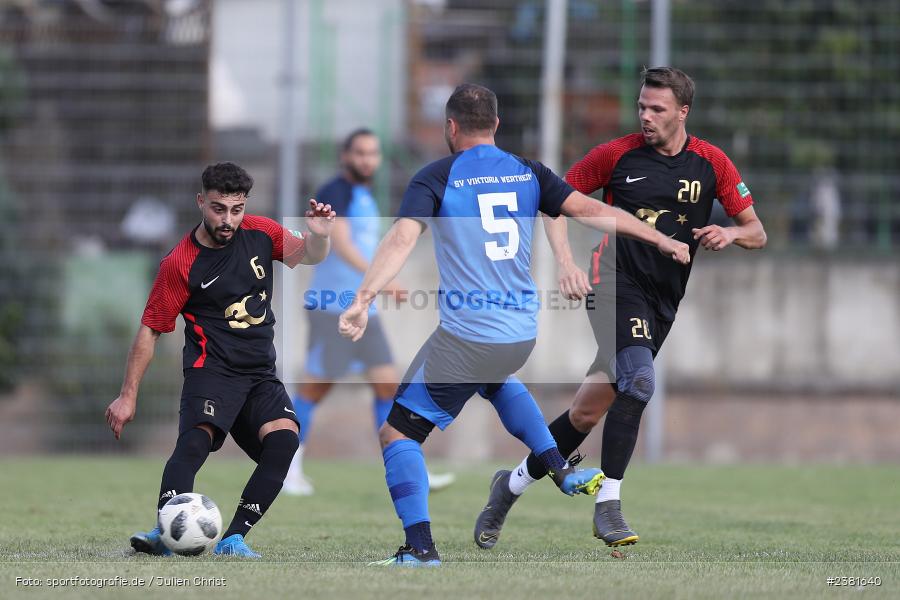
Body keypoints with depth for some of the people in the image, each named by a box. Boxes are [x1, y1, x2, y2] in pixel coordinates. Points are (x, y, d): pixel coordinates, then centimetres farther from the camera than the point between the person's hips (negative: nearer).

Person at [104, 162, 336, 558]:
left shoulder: (260, 233, 3)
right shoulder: (180, 264, -9)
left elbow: (309, 257, 18)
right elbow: (150, 330, -3)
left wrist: (318, 236, -8)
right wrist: (128, 396, -5)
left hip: (261, 374, 4)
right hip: (211, 370, -4)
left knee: (283, 440, -21)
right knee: (196, 440, -31)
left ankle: (234, 538, -19)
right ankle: (164, 532, -40)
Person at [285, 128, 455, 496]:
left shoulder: (366, 198, 17)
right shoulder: (335, 193, -11)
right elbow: (342, 245, -24)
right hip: (330, 307, -8)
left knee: (387, 383, 0)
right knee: (316, 386, -2)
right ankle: (289, 468, 9)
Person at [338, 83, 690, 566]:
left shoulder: (435, 178, -5)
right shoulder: (527, 173, 7)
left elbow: (402, 239, -19)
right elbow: (591, 211, 7)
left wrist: (363, 300, -29)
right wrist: (664, 241, 16)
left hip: (465, 336, -6)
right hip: (522, 333, 6)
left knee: (397, 433, 3)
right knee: (496, 379, 41)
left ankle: (420, 548, -12)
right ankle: (562, 471, 30)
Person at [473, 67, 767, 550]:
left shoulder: (712, 163, 5)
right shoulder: (617, 155, -1)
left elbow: (757, 233, 10)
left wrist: (730, 234, -13)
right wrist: (566, 261, -6)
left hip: (663, 300, 3)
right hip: (617, 279, -3)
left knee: (590, 409, 2)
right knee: (639, 380, -28)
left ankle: (513, 484, 20)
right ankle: (608, 506, -22)